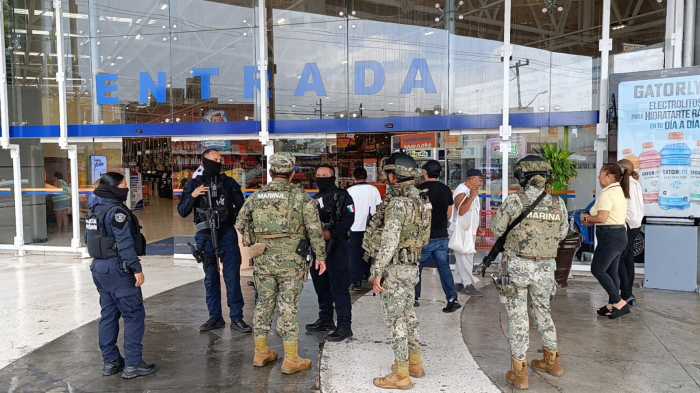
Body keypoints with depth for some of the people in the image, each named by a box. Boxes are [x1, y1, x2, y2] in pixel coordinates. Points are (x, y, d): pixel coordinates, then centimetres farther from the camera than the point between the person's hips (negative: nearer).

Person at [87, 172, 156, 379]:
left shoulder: (95, 210, 12)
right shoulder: (117, 211, -17)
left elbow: (89, 238, 18)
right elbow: (125, 243, -21)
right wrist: (137, 269, -18)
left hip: (99, 267, 10)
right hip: (117, 269, -9)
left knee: (108, 315, 14)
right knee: (134, 315, -2)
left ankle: (110, 362, 21)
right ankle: (133, 364, 0)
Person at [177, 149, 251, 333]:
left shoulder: (229, 182, 7)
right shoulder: (194, 184, 6)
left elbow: (241, 206, 13)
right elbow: (182, 212, 4)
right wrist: (192, 196, -11)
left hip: (227, 233, -1)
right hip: (206, 235, 1)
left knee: (232, 277, -3)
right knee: (211, 278, 9)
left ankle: (236, 318, 4)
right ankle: (215, 317, 19)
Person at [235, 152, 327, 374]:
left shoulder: (256, 197, 5)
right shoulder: (300, 196, -7)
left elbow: (240, 225, 13)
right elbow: (315, 229, -8)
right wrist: (320, 256, 0)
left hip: (262, 262, 4)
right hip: (291, 262, -4)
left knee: (263, 304, 16)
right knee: (288, 308, 2)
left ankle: (261, 353, 26)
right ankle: (291, 360, 9)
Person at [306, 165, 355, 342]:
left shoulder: (342, 196, -3)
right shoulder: (315, 199, 19)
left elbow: (348, 218, -14)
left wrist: (331, 233, -22)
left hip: (337, 247, -8)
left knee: (339, 288, -8)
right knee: (321, 286, 16)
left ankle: (344, 326, -3)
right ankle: (325, 320, 30)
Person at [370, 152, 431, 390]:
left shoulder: (398, 203, -20)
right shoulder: (419, 201, 10)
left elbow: (389, 241, -24)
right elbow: (424, 237, 16)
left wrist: (378, 272, -21)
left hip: (396, 268, -9)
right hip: (412, 266, 9)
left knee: (396, 319, -2)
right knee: (408, 315, 19)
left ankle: (401, 375, 6)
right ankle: (415, 363, 30)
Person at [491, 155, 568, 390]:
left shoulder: (514, 201, -12)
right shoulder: (557, 204, -2)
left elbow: (498, 229, 0)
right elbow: (562, 234, 11)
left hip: (517, 266, -3)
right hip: (545, 268, 4)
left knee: (518, 317, 5)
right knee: (543, 311, 23)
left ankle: (519, 373, 11)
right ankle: (552, 362, 35)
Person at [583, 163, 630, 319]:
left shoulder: (607, 193, -17)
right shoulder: (620, 191, 15)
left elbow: (602, 218, -24)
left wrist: (588, 219, -5)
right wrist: (592, 218, 8)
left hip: (610, 236, -10)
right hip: (620, 234, 10)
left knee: (597, 269, -2)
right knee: (612, 270, 14)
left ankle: (619, 302, -1)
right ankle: (613, 304, 20)